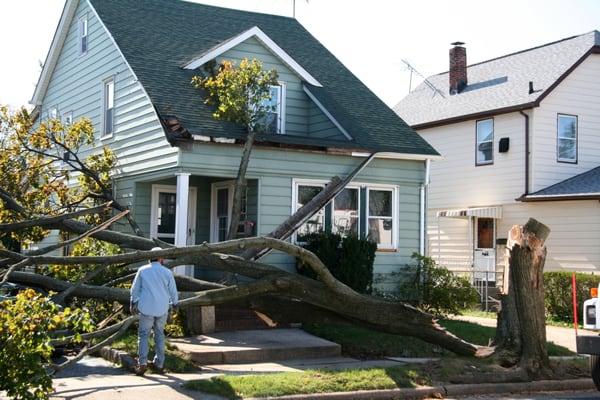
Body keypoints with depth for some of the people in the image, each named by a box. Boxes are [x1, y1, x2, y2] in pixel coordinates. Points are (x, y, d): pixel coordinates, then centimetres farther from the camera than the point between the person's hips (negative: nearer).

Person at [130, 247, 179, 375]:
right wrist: (174, 303, 24)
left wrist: (133, 303, 20)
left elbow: (135, 289, 5)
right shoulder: (167, 272, -1)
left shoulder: (142, 270, -1)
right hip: (162, 309, 1)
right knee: (159, 334, 14)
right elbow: (173, 291, 5)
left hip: (147, 308, -1)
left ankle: (142, 363, -8)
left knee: (143, 334, 4)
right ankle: (159, 364, 15)